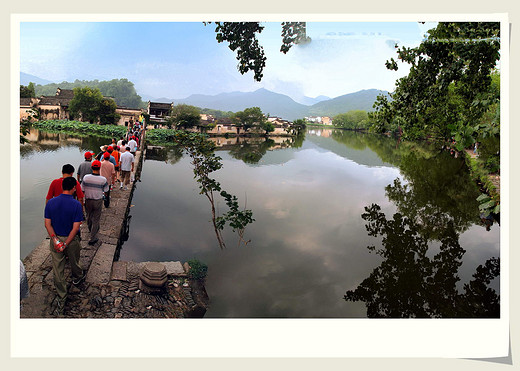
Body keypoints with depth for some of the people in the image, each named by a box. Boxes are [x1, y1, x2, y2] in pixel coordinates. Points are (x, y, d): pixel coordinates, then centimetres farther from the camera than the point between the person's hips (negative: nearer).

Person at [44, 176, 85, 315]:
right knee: (74, 262, 26)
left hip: (55, 239, 3)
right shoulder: (76, 205, -19)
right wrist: (65, 244, -17)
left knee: (57, 270, 10)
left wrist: (55, 239, -13)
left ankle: (61, 300, 18)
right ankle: (77, 277, 55)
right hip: (71, 240, -3)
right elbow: (75, 228, -22)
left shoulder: (51, 202, -7)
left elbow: (47, 224, -9)